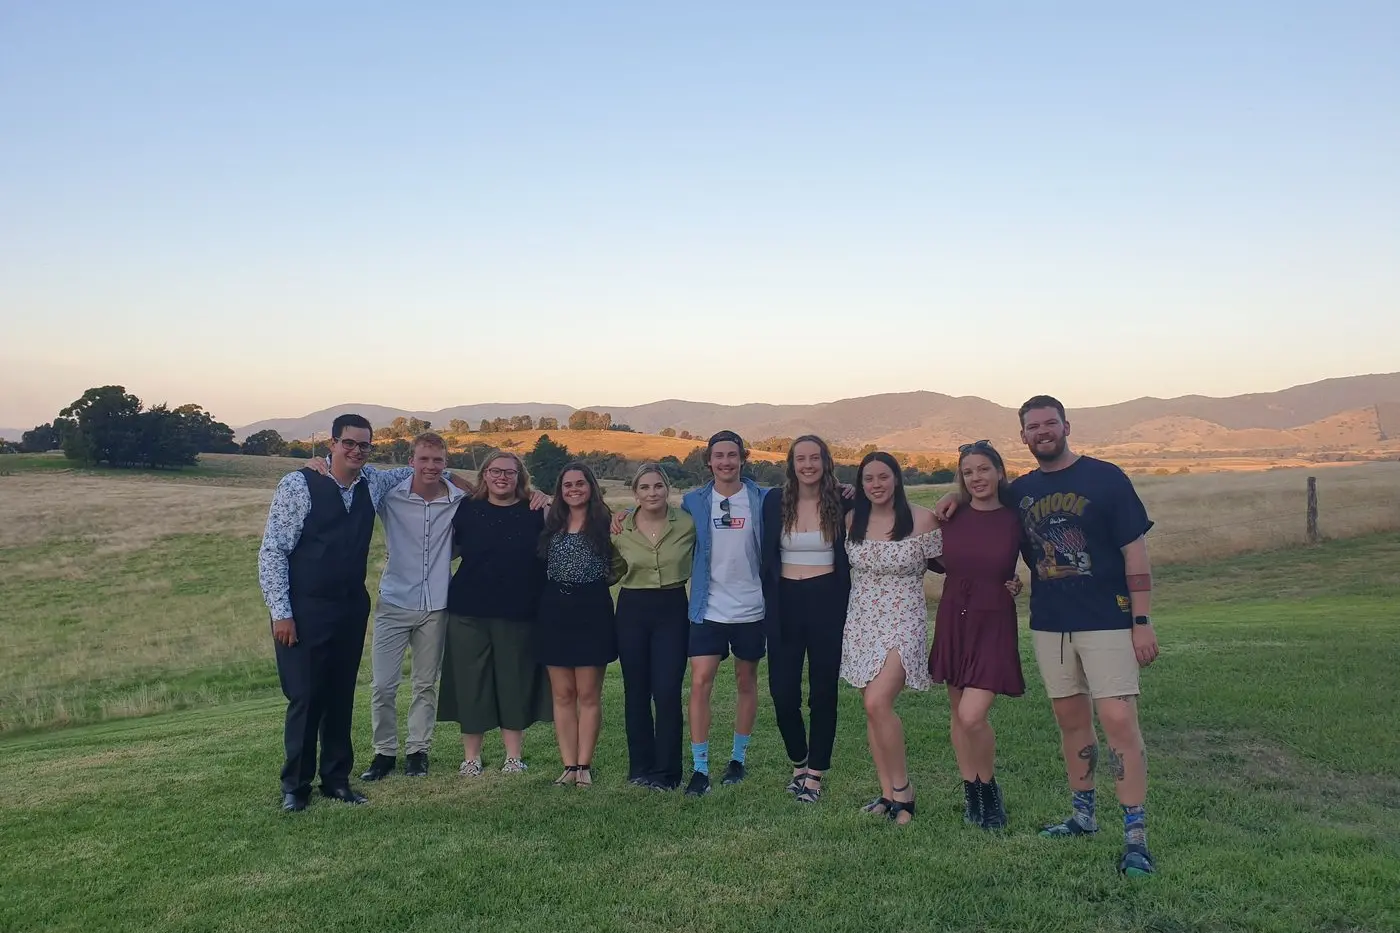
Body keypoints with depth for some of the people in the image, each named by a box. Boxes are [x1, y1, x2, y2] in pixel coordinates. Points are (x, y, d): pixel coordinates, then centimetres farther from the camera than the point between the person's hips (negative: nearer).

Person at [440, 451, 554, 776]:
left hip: (518, 613, -1)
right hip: (468, 612, 1)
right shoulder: (466, 510, 4)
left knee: (515, 682, 6)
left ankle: (514, 755, 20)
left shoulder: (536, 513, 2)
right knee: (470, 682, 6)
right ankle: (471, 756, 20)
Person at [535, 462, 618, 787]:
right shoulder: (551, 522, 8)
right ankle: (569, 765, 12)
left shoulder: (604, 522, 0)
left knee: (588, 694, 2)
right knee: (562, 694, 6)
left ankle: (584, 765, 9)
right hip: (555, 608, 3)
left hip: (592, 608, -3)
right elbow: (539, 564, 14)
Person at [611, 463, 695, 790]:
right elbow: (614, 573, 11)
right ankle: (640, 766, 22)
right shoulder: (620, 528, -1)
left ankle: (666, 771, 8)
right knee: (636, 692, 9)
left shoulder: (687, 523, -6)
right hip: (632, 610, 2)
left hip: (672, 610, -2)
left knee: (667, 692, -5)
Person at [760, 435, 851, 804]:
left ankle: (815, 774, 19)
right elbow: (767, 556, 6)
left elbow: (850, 558, 4)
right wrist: (769, 604, 3)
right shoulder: (774, 500, 1)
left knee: (823, 691, 6)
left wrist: (846, 606, -4)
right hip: (785, 603, 1)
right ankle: (798, 763, 27)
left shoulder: (841, 503, -2)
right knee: (782, 692, 3)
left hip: (827, 602, -1)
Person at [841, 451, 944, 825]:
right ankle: (888, 793, 17)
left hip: (903, 621, -5)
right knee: (872, 709, 6)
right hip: (862, 621, 5)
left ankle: (902, 787, 0)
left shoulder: (922, 519, -9)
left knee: (877, 702, -19)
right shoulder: (852, 520, 4)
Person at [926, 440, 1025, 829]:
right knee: (958, 714, 10)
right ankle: (971, 793, 26)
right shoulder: (952, 518, 0)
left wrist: (1019, 582, -4)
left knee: (972, 717, -13)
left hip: (994, 625, -3)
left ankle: (990, 790, 12)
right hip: (952, 620, 4)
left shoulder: (1014, 520, -5)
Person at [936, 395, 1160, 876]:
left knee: (1118, 720, -11)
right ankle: (1083, 815, 27)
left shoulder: (1105, 478, -4)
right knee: (1071, 719, 13)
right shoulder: (1020, 491, 9)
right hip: (1049, 624, 5)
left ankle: (1136, 837, -5)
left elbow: (1135, 550, -6)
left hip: (1107, 621, -5)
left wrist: (1142, 620, -11)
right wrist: (959, 496, 6)